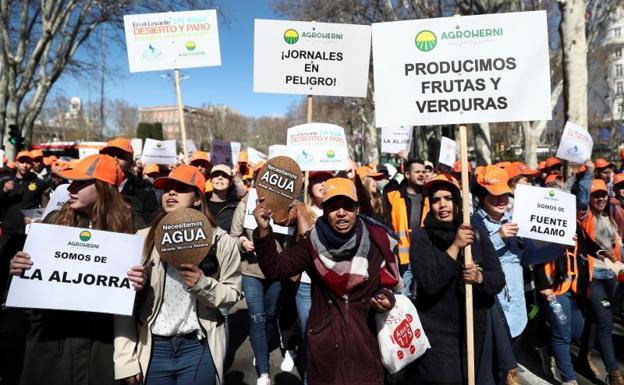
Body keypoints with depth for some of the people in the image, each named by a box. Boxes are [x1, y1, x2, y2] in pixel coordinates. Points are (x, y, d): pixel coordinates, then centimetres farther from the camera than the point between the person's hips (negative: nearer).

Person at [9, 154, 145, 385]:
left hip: (98, 340, -2)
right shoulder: (54, 220, 1)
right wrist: (18, 268, -11)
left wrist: (138, 284, -21)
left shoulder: (124, 228, -6)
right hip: (49, 335, 3)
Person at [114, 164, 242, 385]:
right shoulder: (143, 239, -3)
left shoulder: (220, 241, -5)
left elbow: (233, 294, 0)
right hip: (152, 348, 1)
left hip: (198, 348, -1)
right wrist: (125, 359, -5)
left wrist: (203, 284, -19)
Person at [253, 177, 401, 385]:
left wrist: (386, 297, -12)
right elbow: (274, 269, -19)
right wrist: (264, 231, -32)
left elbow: (390, 283, 9)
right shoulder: (312, 242, -8)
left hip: (365, 342, 0)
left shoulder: (376, 241, -6)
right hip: (324, 344, 0)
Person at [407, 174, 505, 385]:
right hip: (437, 334, -3)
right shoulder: (421, 237, -9)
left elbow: (498, 279, -1)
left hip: (476, 330, 4)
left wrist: (480, 277, -22)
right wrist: (455, 247, -24)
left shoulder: (478, 234, 2)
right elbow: (428, 284, -20)